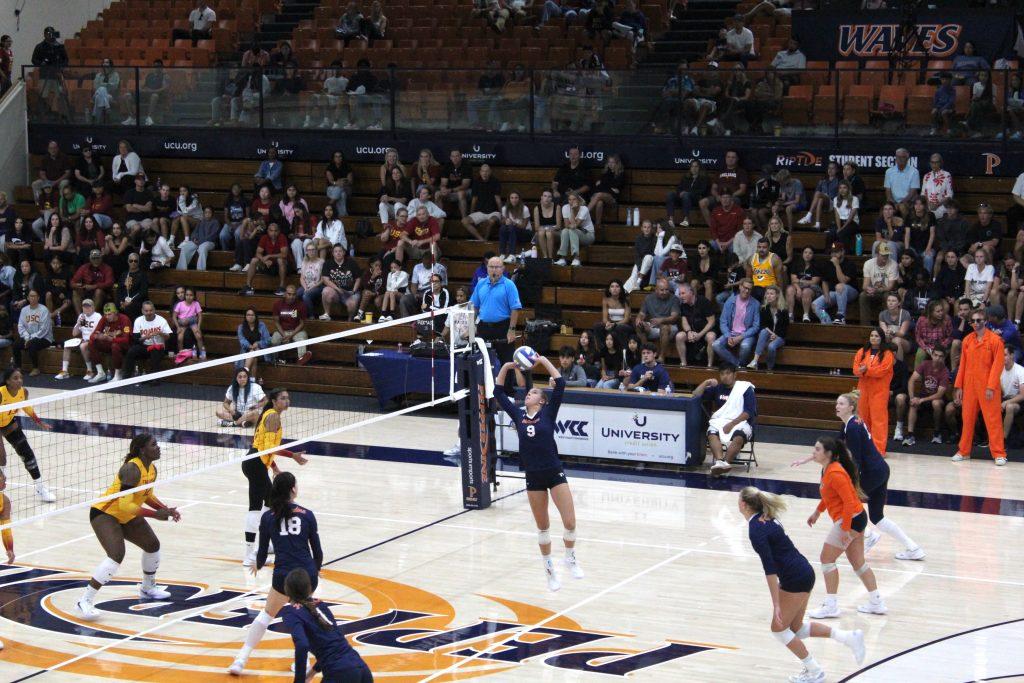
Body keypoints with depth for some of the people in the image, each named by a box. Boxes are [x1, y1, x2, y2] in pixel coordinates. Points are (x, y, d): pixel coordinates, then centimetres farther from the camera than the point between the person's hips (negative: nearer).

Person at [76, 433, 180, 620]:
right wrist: (155, 514, -31)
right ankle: (84, 602, -25)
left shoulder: (152, 469, -1)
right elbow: (125, 504, -34)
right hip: (104, 514, -10)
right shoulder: (132, 469, -29)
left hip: (127, 517, 10)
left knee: (152, 544, 19)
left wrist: (166, 509, 1)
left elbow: (148, 496, 16)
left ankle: (147, 588, 45)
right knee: (117, 555, -27)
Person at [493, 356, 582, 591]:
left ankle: (570, 557, 19)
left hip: (554, 474, -3)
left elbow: (560, 385, -10)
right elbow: (498, 393, 11)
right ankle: (549, 568, 26)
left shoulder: (548, 413, 0)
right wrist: (505, 367, 5)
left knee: (570, 523, -8)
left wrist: (544, 361, -7)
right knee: (543, 527, 11)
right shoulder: (518, 415, 8)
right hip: (533, 477, 3)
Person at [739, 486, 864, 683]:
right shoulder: (766, 519, 10)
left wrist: (776, 604, -21)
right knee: (795, 628, 16)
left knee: (779, 628, 5)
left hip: (795, 579, -9)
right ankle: (849, 637, 14)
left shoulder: (756, 530, -18)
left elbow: (769, 569, -22)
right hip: (804, 572, 9)